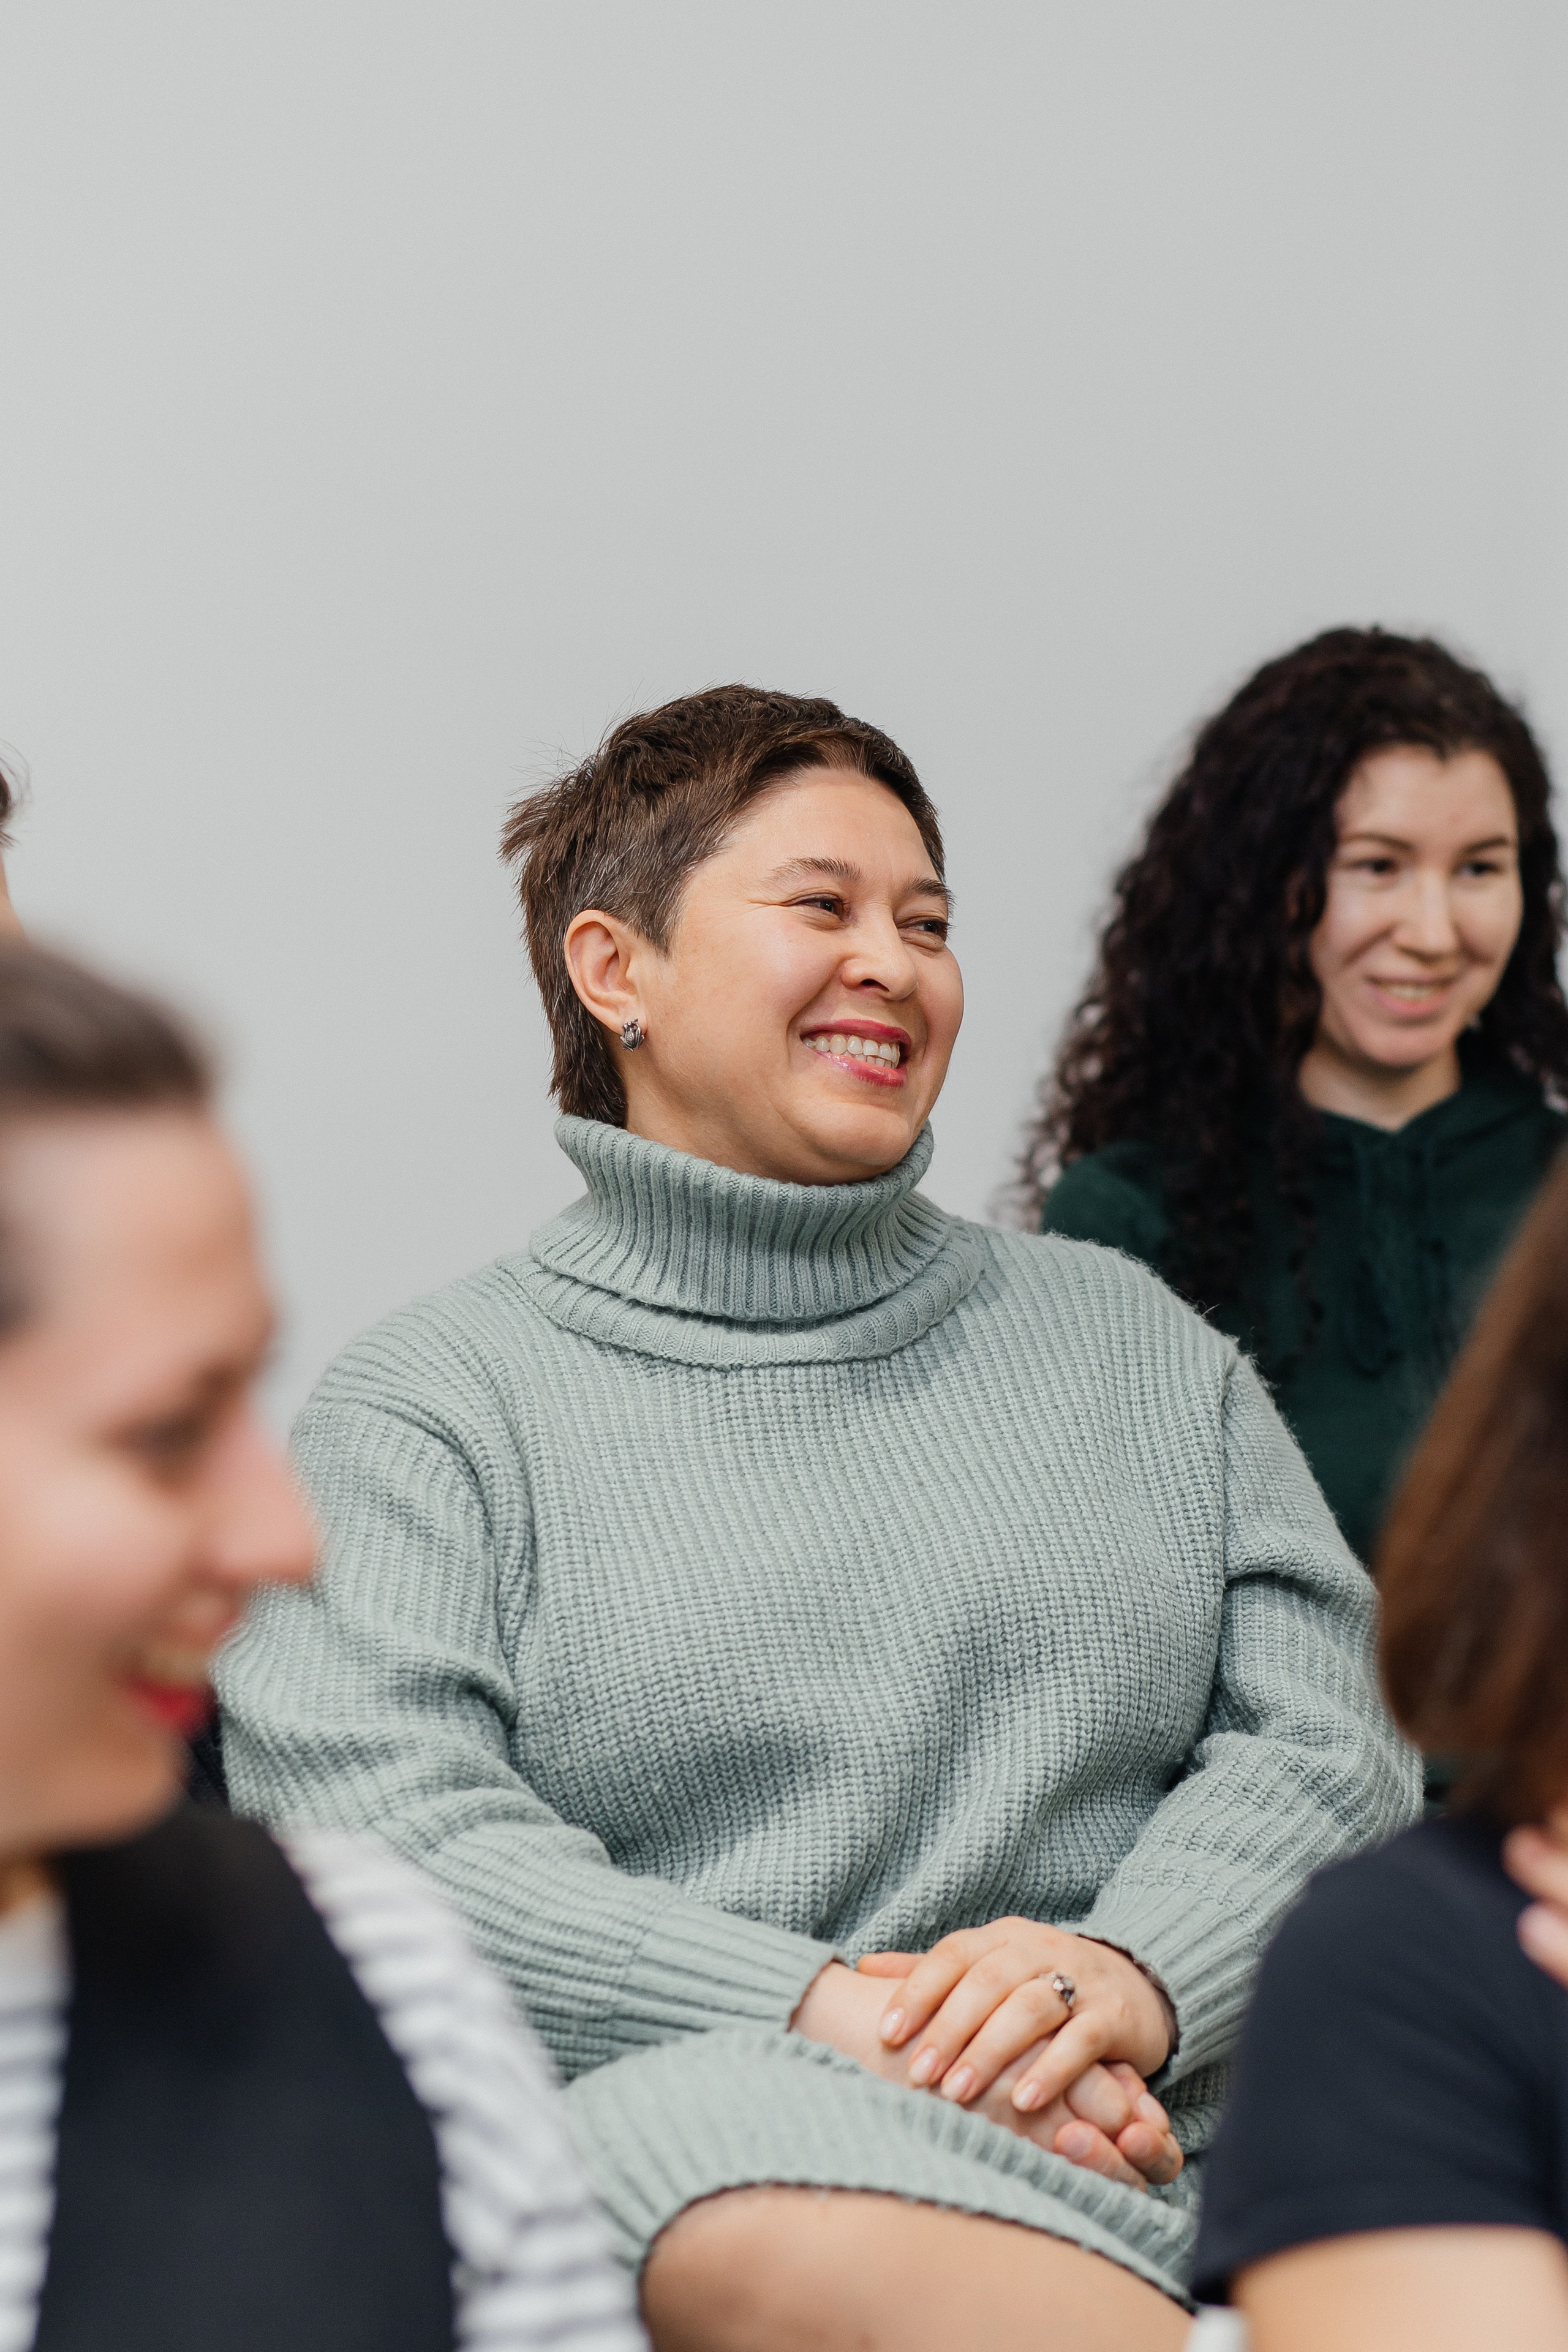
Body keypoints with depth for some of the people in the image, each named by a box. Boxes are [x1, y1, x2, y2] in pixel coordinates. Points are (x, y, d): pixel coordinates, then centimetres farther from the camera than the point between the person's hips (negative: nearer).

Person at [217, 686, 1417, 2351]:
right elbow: (366, 1821, -5)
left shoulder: (1125, 1337, 22)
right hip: (706, 2147, -1)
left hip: (1171, 2134, 2)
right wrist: (838, 2017, -17)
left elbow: (1329, 1730, 13)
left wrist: (1129, 1973, -10)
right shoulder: (433, 1402, 9)